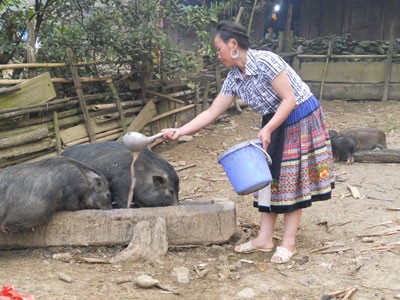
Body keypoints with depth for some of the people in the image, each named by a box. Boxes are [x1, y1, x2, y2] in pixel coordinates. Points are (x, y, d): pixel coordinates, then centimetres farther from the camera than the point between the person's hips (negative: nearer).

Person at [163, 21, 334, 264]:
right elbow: (211, 113, 1)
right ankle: (265, 238, 14)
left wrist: (267, 129, -31)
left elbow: (290, 100, -24)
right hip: (275, 123, 8)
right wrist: (179, 132, -7)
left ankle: (289, 243, 4)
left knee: (292, 179, -3)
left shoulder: (264, 61, -25)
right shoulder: (234, 79, -1)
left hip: (301, 118, -8)